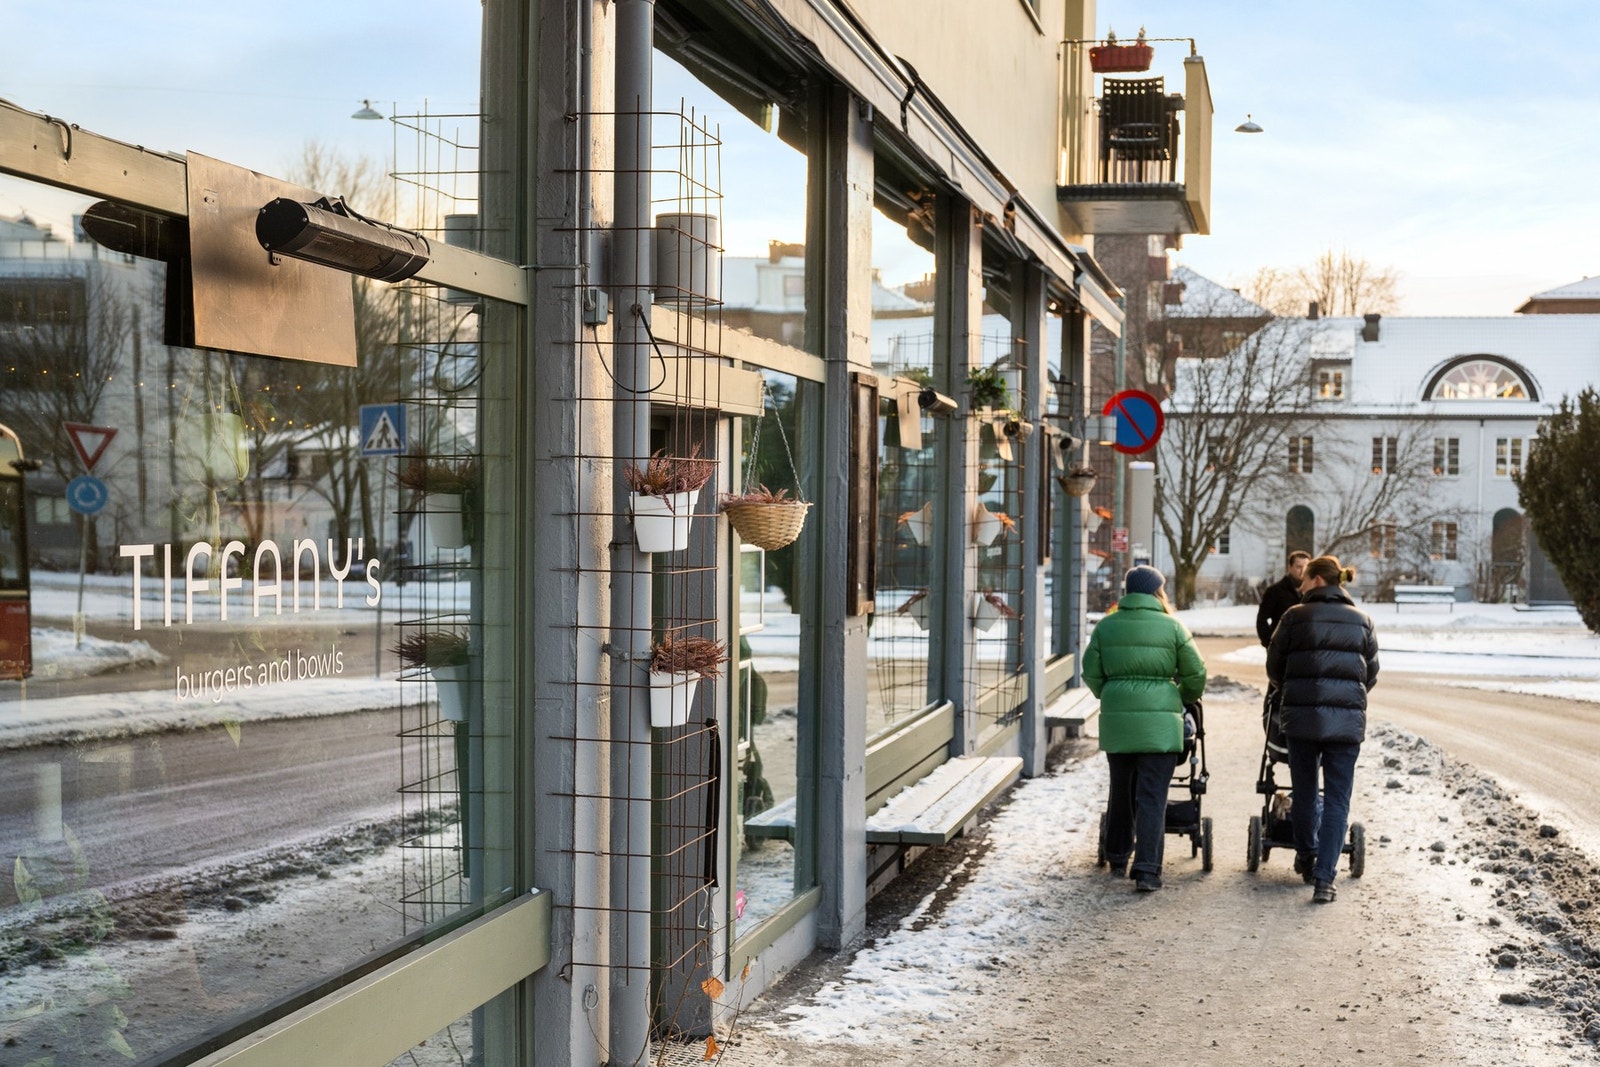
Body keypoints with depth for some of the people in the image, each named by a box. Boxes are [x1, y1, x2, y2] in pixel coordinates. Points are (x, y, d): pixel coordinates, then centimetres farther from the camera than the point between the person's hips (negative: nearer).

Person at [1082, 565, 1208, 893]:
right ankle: (1146, 870, -8)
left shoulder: (1106, 626, 5)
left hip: (1116, 719, 3)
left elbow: (1091, 674, 7)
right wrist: (1185, 699, 24)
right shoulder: (1171, 627, -1)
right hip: (1159, 721, -3)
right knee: (1152, 797, -2)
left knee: (1121, 791, 18)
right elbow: (1195, 674, 4)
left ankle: (1117, 858, 31)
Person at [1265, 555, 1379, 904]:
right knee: (1337, 799, 3)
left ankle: (1306, 859, 32)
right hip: (1347, 720, 1)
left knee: (1304, 792, 16)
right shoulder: (1362, 620, 7)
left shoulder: (1296, 616, -1)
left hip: (1302, 716, -1)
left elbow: (1274, 668, 5)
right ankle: (1324, 878, -4)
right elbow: (1372, 674, 13)